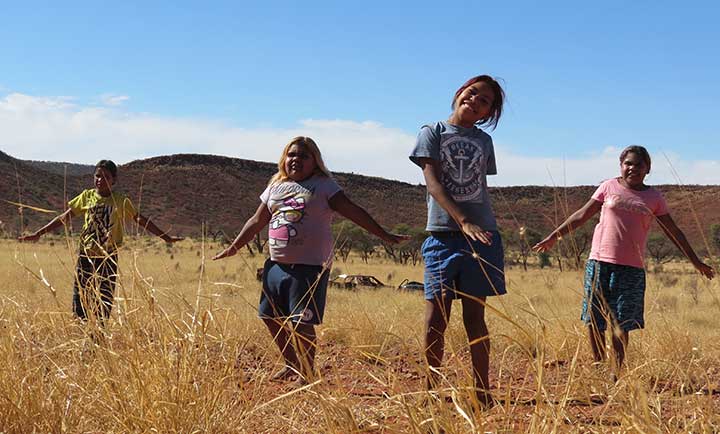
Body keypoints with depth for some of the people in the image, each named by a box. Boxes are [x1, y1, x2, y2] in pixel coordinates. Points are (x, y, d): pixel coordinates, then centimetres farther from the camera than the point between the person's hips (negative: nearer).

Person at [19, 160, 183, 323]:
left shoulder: (121, 201, 0)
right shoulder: (87, 196, 4)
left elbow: (141, 220, 6)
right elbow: (65, 217, 8)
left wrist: (167, 238, 6)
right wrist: (38, 234, 6)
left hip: (108, 258, -1)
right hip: (86, 255, 1)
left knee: (104, 303, -1)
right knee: (80, 300, -1)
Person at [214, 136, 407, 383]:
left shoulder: (323, 185, 0)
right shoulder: (276, 187, 14)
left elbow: (353, 212, -4)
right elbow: (257, 221, 21)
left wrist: (384, 235, -8)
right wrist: (233, 248, 23)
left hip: (310, 267, -6)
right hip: (277, 265, 6)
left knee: (301, 323, -9)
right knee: (270, 318, 11)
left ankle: (305, 376, 6)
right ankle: (291, 365, 31)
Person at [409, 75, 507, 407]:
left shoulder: (484, 141, 16)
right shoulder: (433, 132, 5)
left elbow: (480, 188, 17)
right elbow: (432, 182, -7)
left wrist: (482, 228, 5)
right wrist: (463, 222, -19)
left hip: (482, 234, 2)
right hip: (443, 233, -2)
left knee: (474, 315, 4)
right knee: (436, 316, -3)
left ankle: (483, 393, 7)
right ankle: (430, 391, 6)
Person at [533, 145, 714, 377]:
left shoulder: (654, 197, 8)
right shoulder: (609, 187, 7)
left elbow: (674, 232, 14)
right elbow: (582, 215, 11)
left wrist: (696, 262, 15)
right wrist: (554, 236, 10)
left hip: (632, 269, 0)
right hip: (600, 263, 0)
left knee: (621, 324, 0)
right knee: (594, 320, 2)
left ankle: (616, 374, 10)